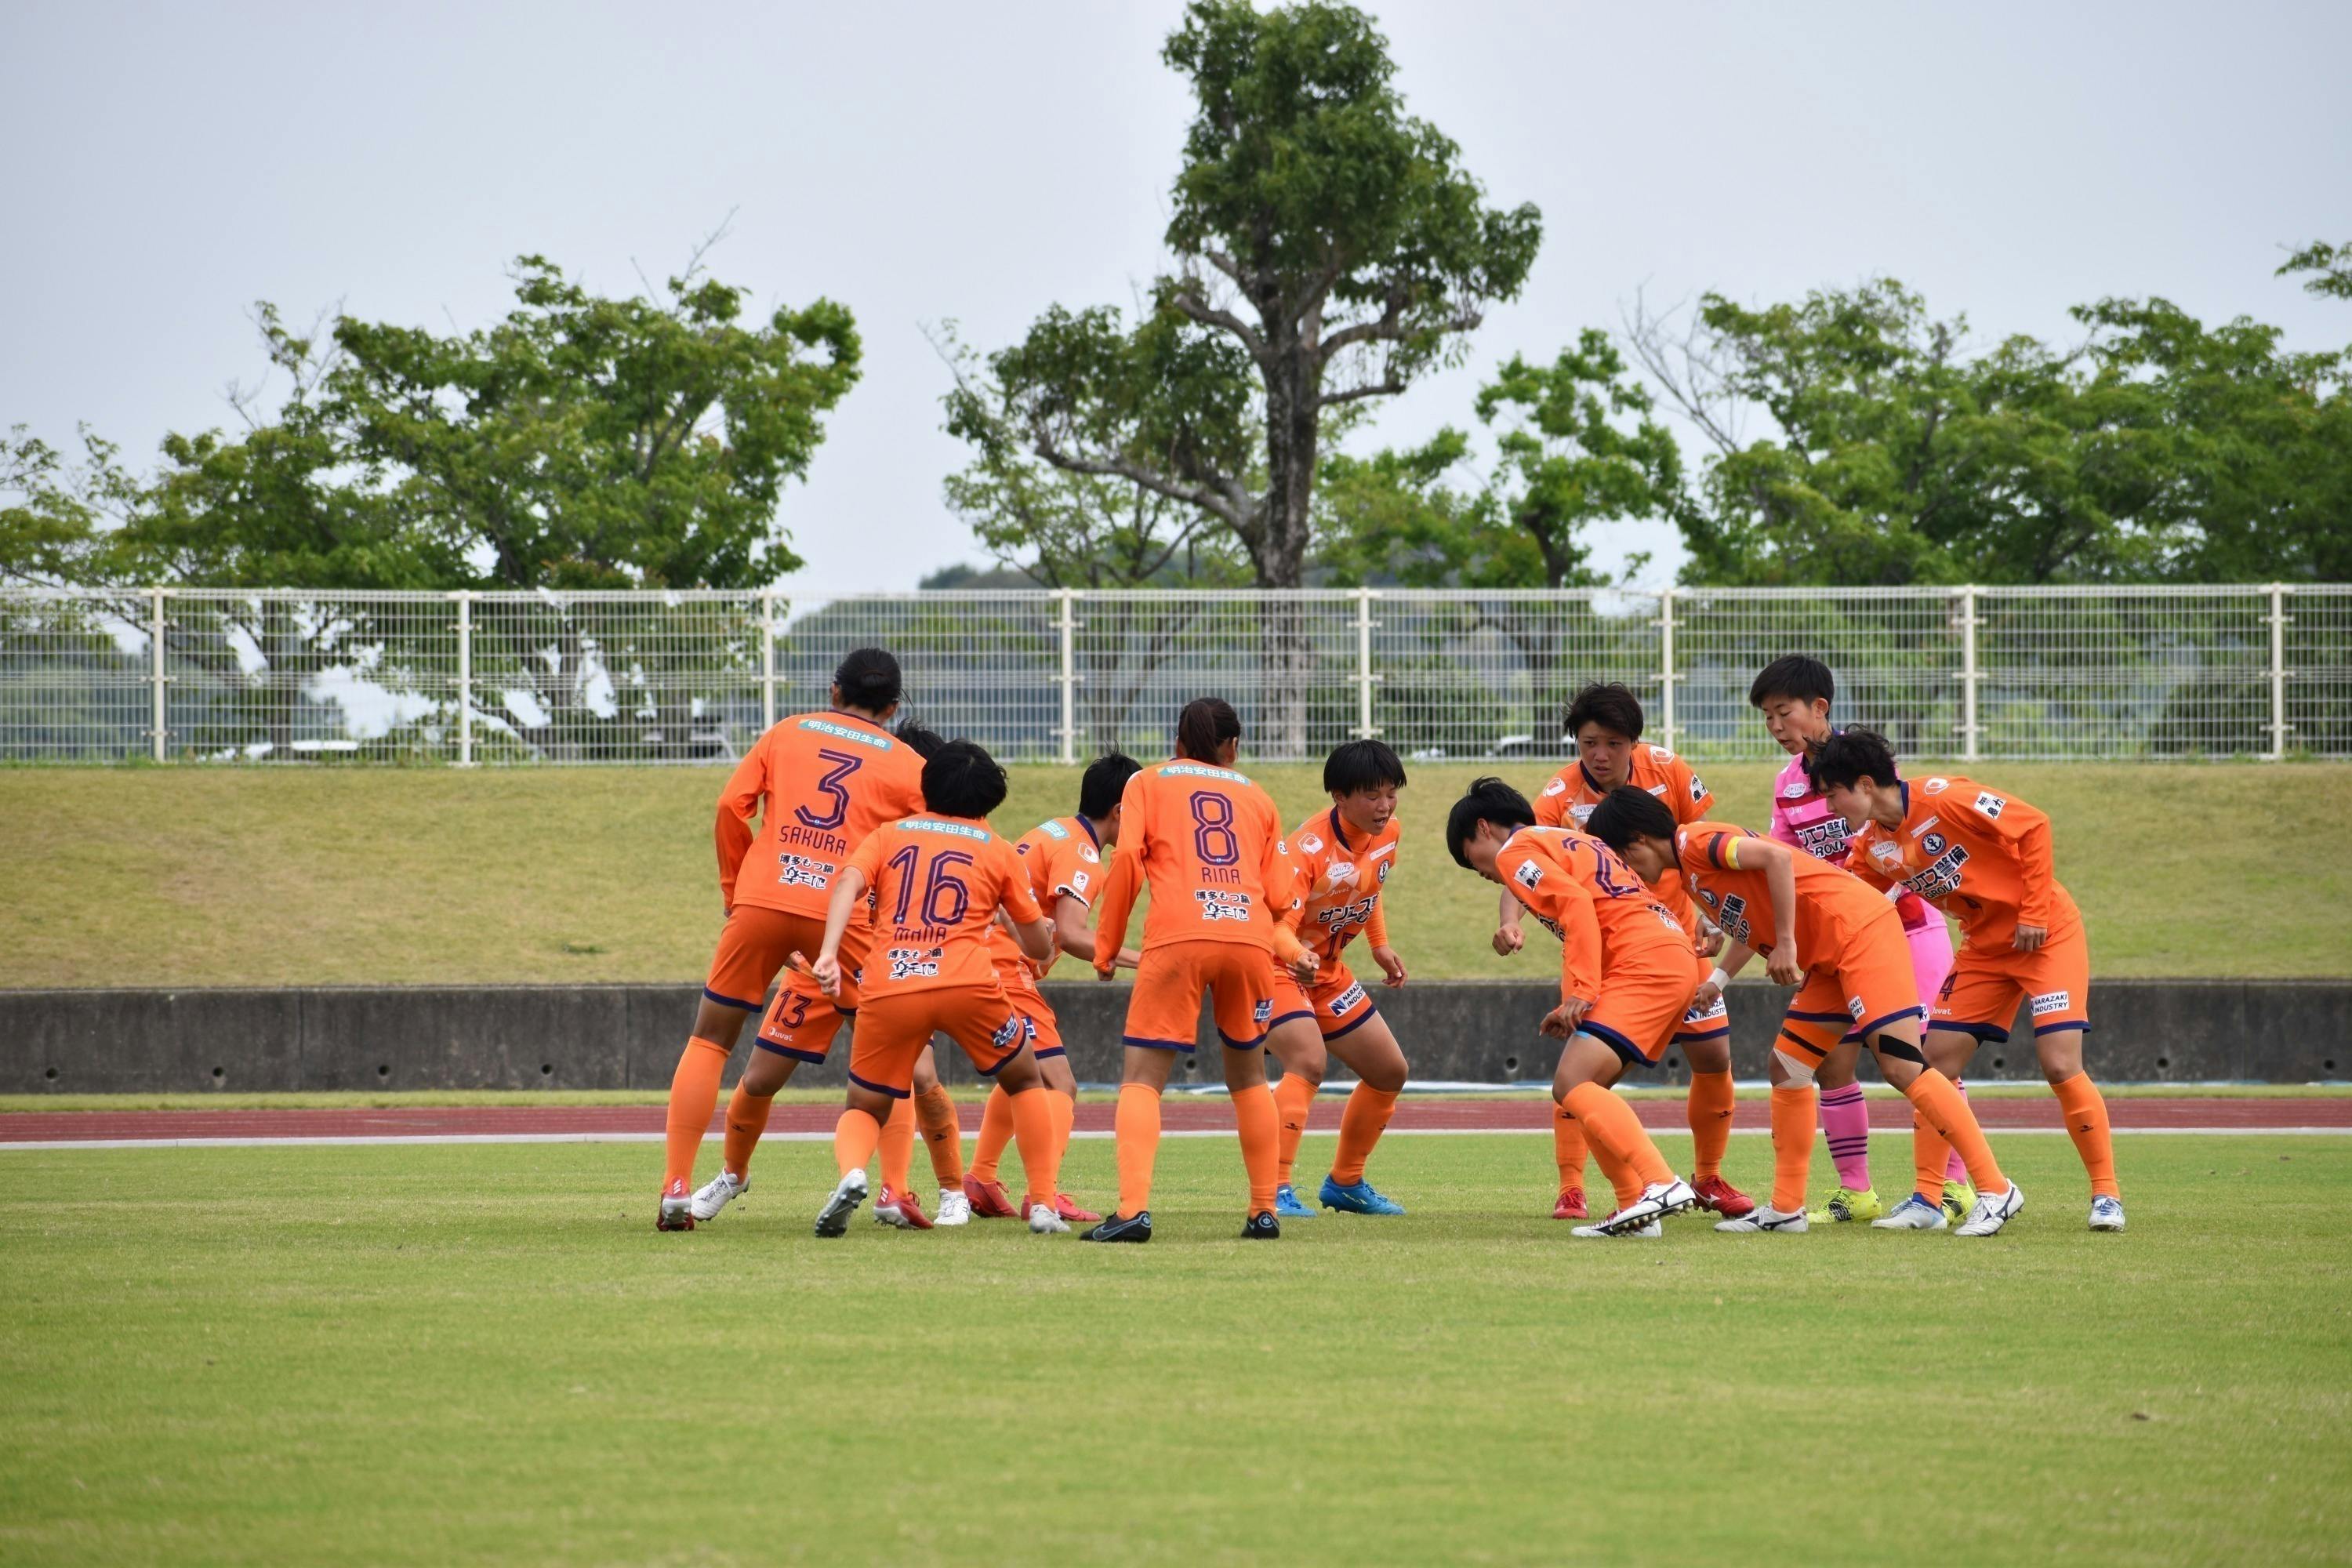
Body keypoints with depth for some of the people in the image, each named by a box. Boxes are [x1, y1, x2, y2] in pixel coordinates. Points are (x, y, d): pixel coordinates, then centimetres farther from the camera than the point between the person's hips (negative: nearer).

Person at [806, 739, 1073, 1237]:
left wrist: (828, 954, -12)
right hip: (968, 985, -1)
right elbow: (1039, 945, 23)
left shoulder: (888, 835, 20)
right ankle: (1043, 1204, 15)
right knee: (1026, 1082, 25)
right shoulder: (998, 851, 18)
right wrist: (1046, 929, 46)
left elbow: (848, 884, -1)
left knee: (863, 1109, 16)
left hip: (887, 990, 1)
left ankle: (851, 1174, -17)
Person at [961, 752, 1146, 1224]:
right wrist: (1130, 958, -15)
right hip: (1006, 969, -10)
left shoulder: (1056, 832, 18)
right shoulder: (1079, 851, -11)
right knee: (1060, 1086, -12)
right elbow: (1071, 935, -21)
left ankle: (980, 1181, 32)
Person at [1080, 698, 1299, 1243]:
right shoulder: (1255, 795, 25)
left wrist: (1106, 948, 7)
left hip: (1177, 936, -3)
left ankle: (1133, 1210, -20)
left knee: (1141, 1079, -2)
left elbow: (1127, 859, 2)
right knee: (1248, 1078, 21)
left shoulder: (1148, 782, 18)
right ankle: (1264, 1212, 18)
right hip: (1250, 934, 3)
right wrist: (1290, 948, 40)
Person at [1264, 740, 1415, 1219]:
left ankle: (1346, 1183, 29)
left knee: (1390, 1072, 12)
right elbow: (1275, 923, -40)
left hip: (1328, 972, 8)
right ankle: (1275, 1190, -32)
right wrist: (1298, 957, -60)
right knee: (1308, 1061, -31)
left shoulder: (1386, 835, -5)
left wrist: (1379, 945, 11)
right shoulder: (1309, 848, -30)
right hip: (1277, 967, -8)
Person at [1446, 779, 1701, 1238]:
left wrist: (1581, 993, -16)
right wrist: (1576, 1008, 20)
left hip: (1645, 964, -10)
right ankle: (1636, 1210, 7)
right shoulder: (1567, 842, 30)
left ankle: (1662, 1185, -32)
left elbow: (1577, 904, -13)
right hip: (1678, 957, 10)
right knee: (1583, 1090, 13)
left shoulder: (1517, 851, 2)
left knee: (1573, 1085, -17)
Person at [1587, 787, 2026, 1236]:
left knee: (1902, 1067, -14)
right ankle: (1785, 1209, 16)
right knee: (1787, 1068, 11)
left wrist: (1786, 944, -21)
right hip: (1829, 958, 10)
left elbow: (1776, 857, -23)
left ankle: (1994, 1190, -13)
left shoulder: (1697, 842, -9)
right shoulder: (1689, 873, 20)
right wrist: (1716, 981, 23)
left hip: (1858, 929, -10)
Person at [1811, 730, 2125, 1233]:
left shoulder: (1942, 798, -22)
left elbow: (2034, 827, -19)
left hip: (2046, 933, -8)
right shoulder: (1873, 844, 1)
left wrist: (2034, 912, -19)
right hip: (1985, 945, 8)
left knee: (2060, 1064, -15)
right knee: (1937, 1059, 0)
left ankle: (2106, 1195, -3)